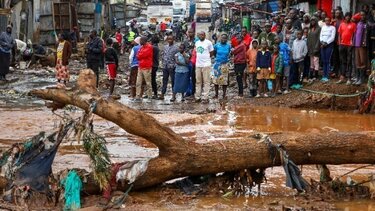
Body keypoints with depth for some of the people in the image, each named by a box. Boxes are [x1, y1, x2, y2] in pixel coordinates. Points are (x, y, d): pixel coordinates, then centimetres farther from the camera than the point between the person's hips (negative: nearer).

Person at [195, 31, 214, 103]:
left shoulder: (208, 42, -5)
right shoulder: (197, 43, 11)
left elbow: (211, 53, 1)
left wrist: (205, 57, 2)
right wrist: (199, 58, 9)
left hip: (206, 65, -6)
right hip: (198, 64, 6)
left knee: (206, 82, -4)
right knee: (198, 82, 10)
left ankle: (205, 97, -3)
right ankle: (197, 97, 16)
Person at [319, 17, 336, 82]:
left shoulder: (332, 28, 0)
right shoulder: (323, 27, 16)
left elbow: (332, 37, -7)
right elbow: (321, 36, 13)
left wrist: (326, 43, -12)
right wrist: (322, 42, -4)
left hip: (329, 45, -5)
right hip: (322, 45, 5)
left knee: (327, 61, -9)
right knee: (323, 61, 3)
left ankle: (327, 76, -9)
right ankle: (324, 75, 6)